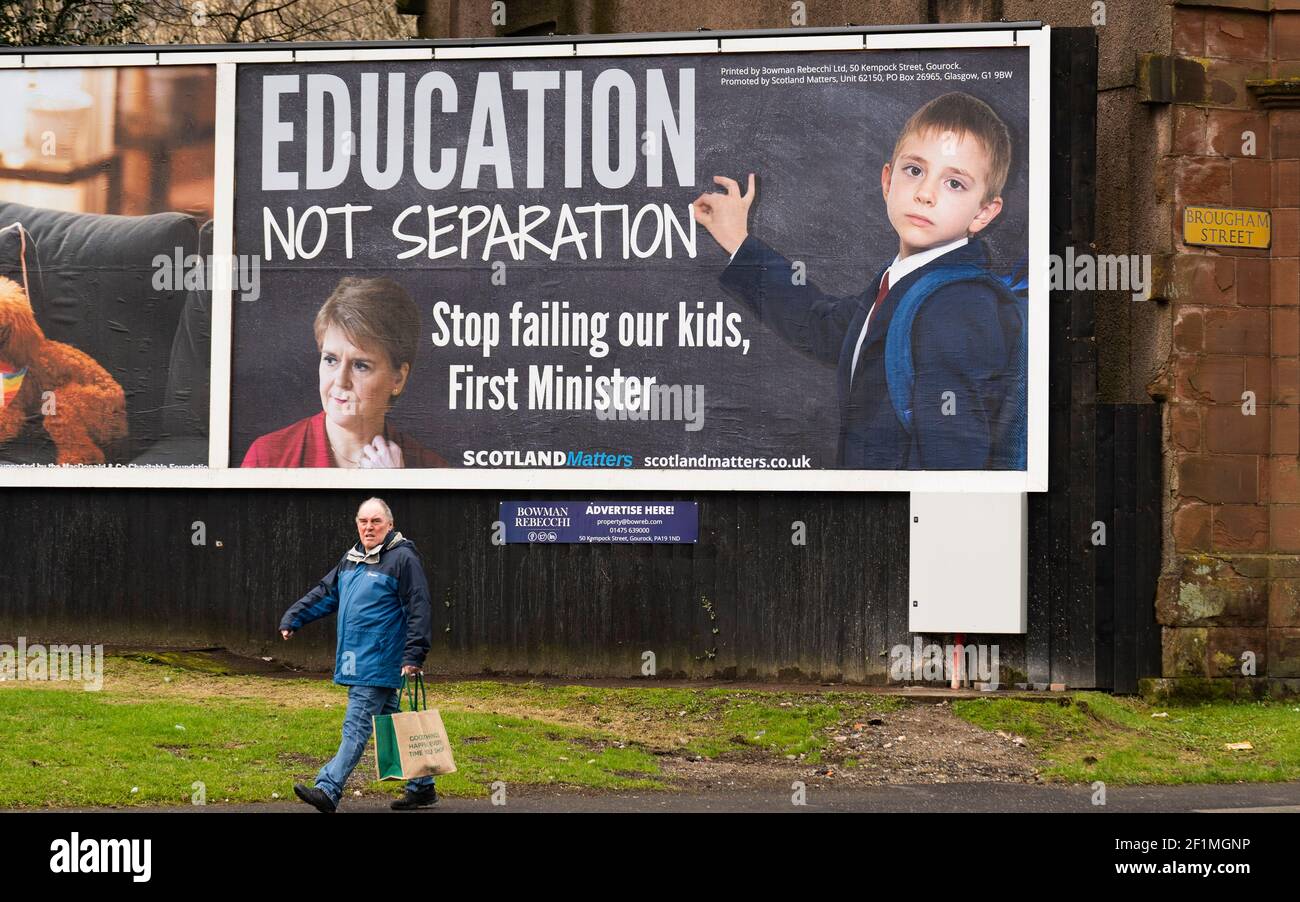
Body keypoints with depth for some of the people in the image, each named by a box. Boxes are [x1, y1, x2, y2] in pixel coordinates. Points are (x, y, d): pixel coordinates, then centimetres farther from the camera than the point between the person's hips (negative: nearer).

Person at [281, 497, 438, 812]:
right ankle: (421, 787, 21)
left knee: (356, 727, -9)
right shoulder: (351, 559, 16)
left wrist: (414, 654, -18)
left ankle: (328, 791, -13)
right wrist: (292, 618, 16)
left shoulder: (402, 559, -9)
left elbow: (419, 609, -12)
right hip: (356, 662, 9)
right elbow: (324, 594, 24)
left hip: (379, 662, -9)